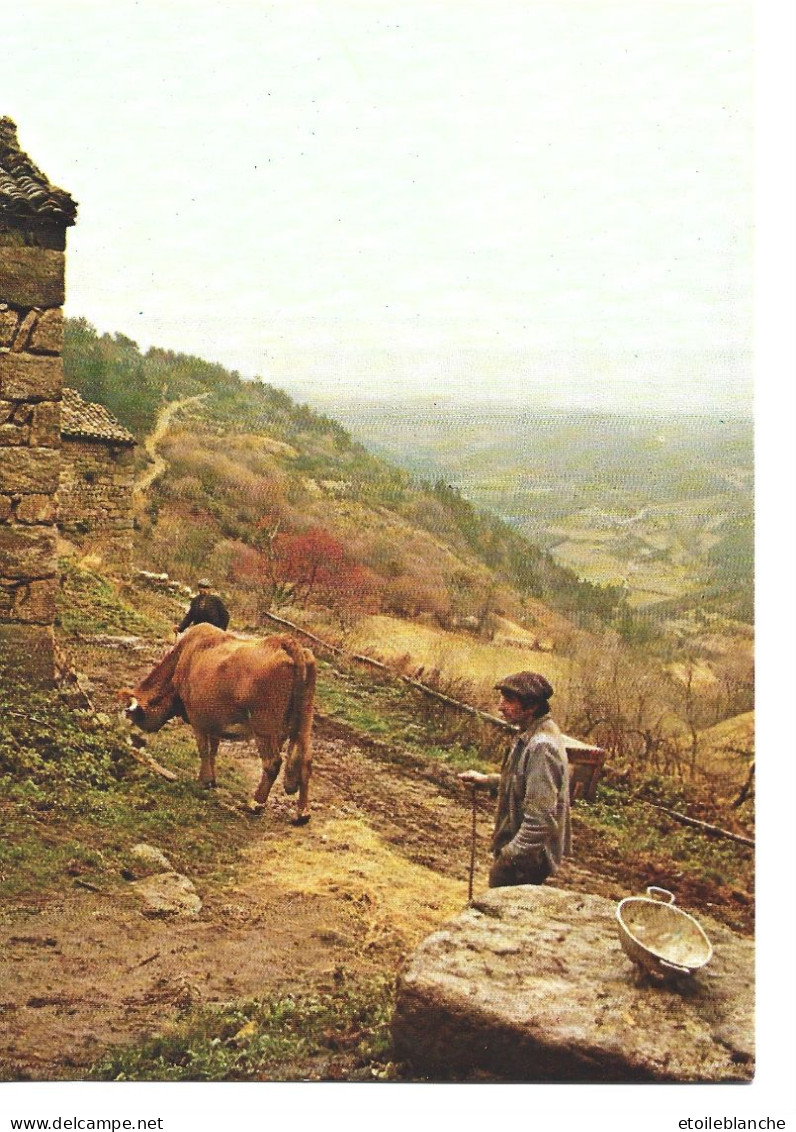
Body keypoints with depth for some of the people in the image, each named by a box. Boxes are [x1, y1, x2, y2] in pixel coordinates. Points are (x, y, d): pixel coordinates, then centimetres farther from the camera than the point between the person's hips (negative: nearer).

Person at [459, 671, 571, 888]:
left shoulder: (541, 747, -26)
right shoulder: (530, 736, 6)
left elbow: (540, 818, -28)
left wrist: (509, 856, -23)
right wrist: (485, 780, 12)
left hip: (524, 861, -10)